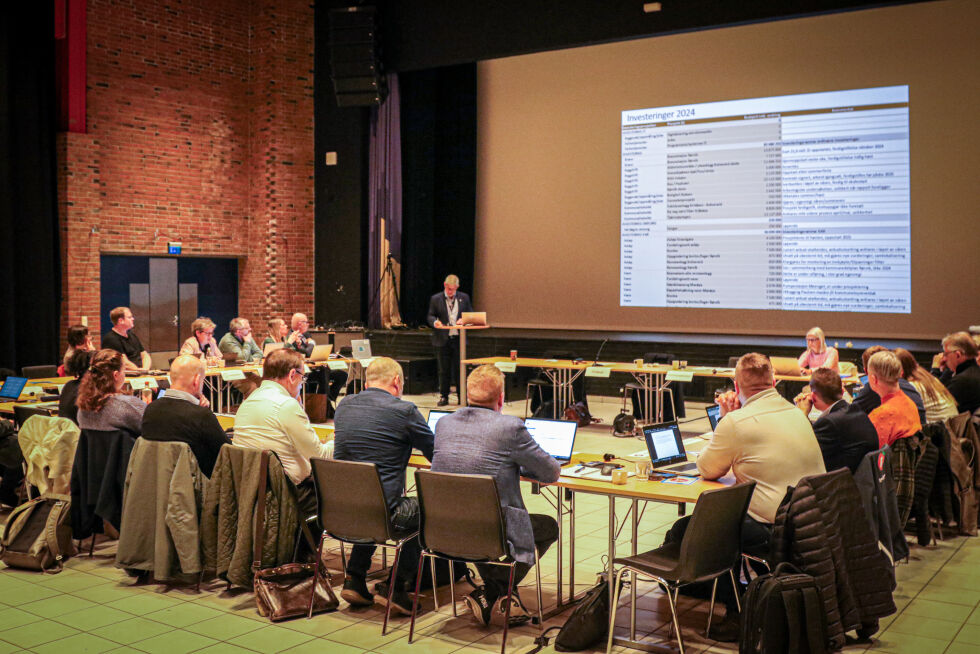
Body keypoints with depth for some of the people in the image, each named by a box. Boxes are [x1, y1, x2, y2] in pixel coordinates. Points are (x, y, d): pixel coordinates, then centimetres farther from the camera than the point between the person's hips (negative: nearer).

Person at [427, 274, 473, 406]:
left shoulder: (464, 298, 7)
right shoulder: (435, 299, 3)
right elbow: (430, 316, 4)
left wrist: (464, 320, -10)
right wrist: (435, 322, -18)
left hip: (459, 339, 1)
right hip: (442, 341, -1)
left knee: (459, 369, 3)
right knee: (444, 370, 5)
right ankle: (444, 397, 14)